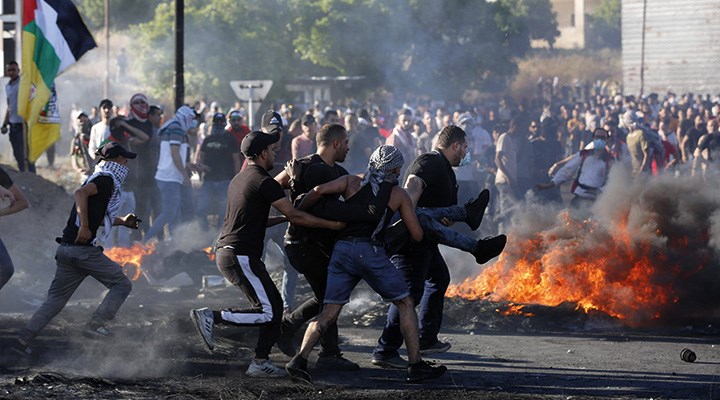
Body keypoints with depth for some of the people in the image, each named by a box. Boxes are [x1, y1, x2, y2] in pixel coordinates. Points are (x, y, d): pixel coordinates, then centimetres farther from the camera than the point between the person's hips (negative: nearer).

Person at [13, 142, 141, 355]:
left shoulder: (99, 179, 23)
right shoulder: (106, 179, -7)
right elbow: (81, 193, -26)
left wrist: (122, 221, 29)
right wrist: (84, 226, -32)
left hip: (66, 249, 9)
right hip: (83, 248, -9)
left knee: (56, 298, 12)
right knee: (122, 284, 1)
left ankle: (24, 339, 5)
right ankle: (96, 324, -11)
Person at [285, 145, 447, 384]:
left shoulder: (352, 182, 18)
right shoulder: (399, 195, 14)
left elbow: (320, 191, 0)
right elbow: (417, 235, 14)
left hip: (342, 249, 3)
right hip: (371, 251, -3)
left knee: (329, 314, 5)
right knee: (405, 304, 13)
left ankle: (300, 359, -14)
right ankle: (416, 366, 10)